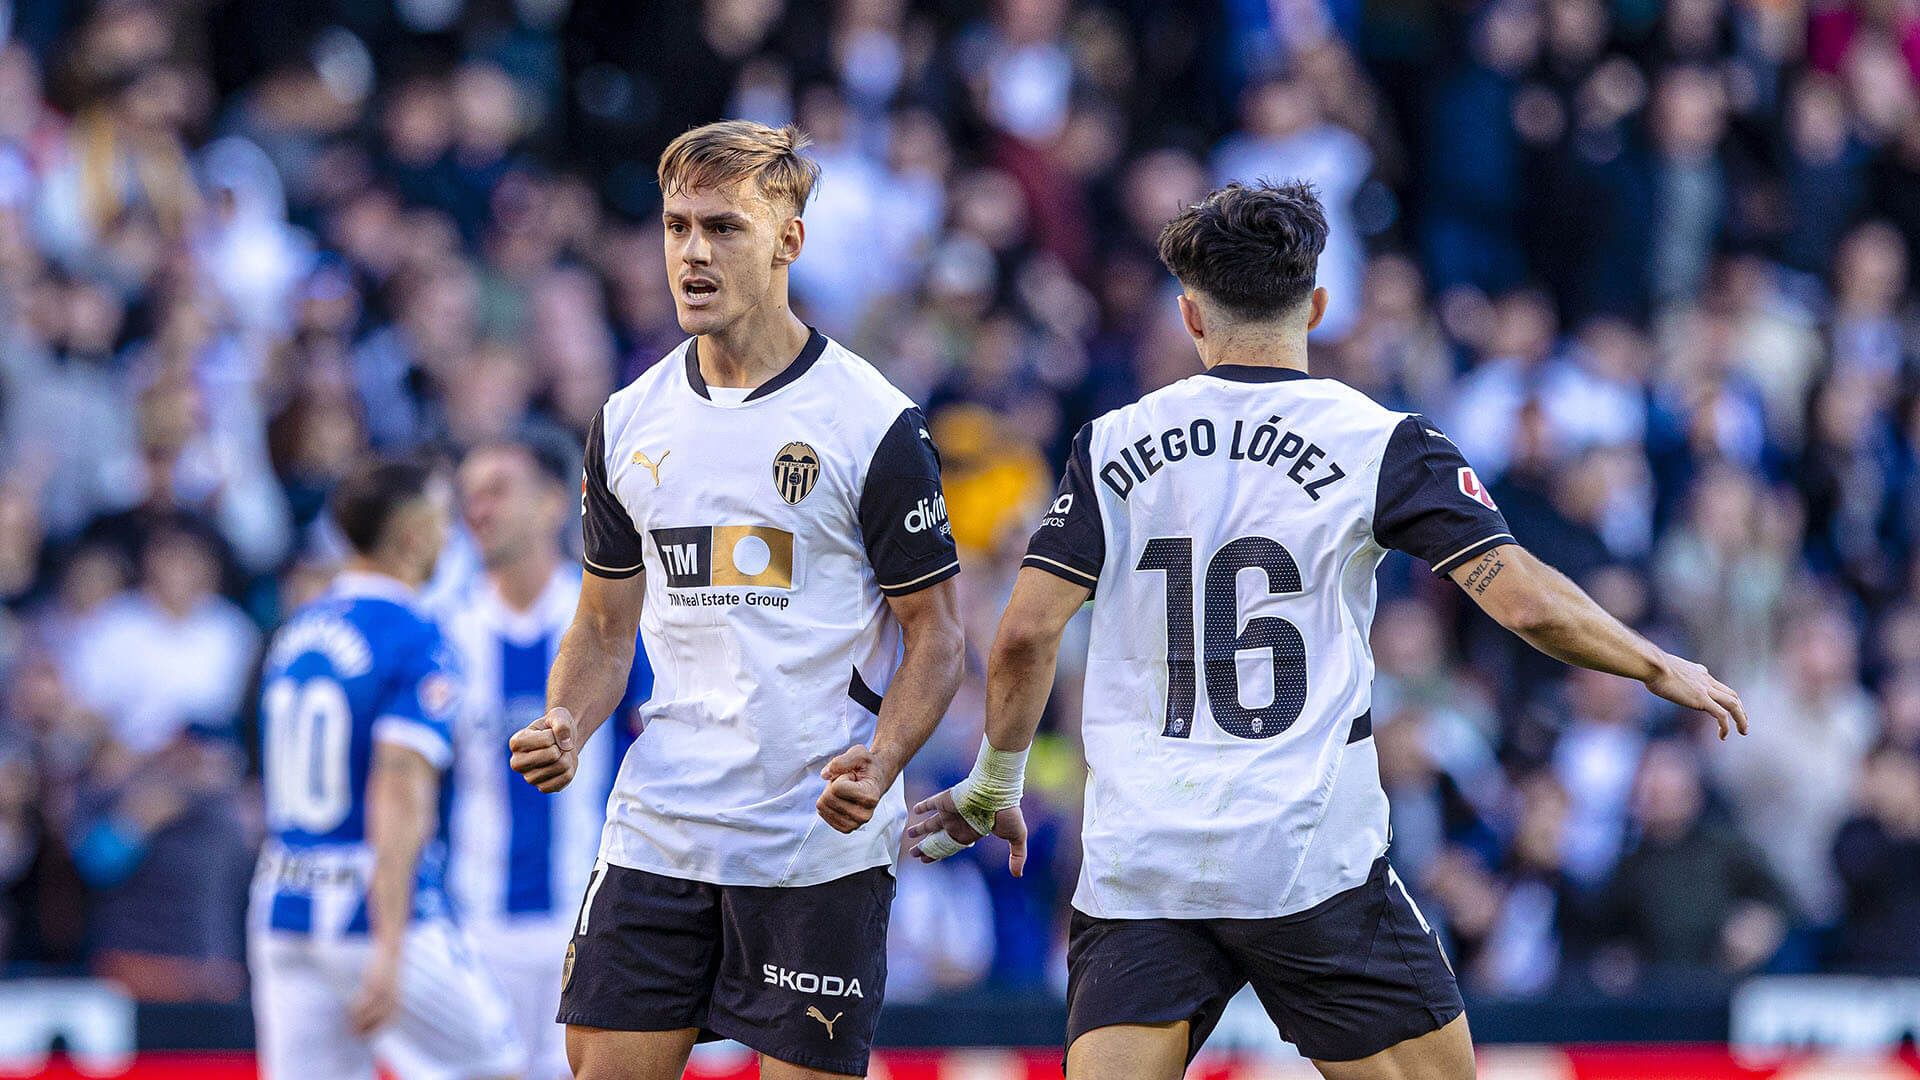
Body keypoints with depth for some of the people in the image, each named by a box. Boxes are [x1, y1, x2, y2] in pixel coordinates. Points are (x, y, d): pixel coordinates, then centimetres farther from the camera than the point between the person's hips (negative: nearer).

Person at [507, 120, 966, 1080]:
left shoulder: (875, 424, -6)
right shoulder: (630, 422, 9)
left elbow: (935, 635, -3)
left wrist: (877, 766, -20)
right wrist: (564, 730, -3)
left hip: (821, 840, -4)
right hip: (659, 827, 4)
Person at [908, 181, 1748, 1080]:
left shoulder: (1113, 447, 6)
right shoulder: (1379, 443, -1)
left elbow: (1025, 634, 1)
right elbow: (1528, 603, -7)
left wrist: (993, 787, 16)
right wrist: (1662, 670, 9)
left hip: (1136, 862, 2)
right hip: (1311, 860, -2)